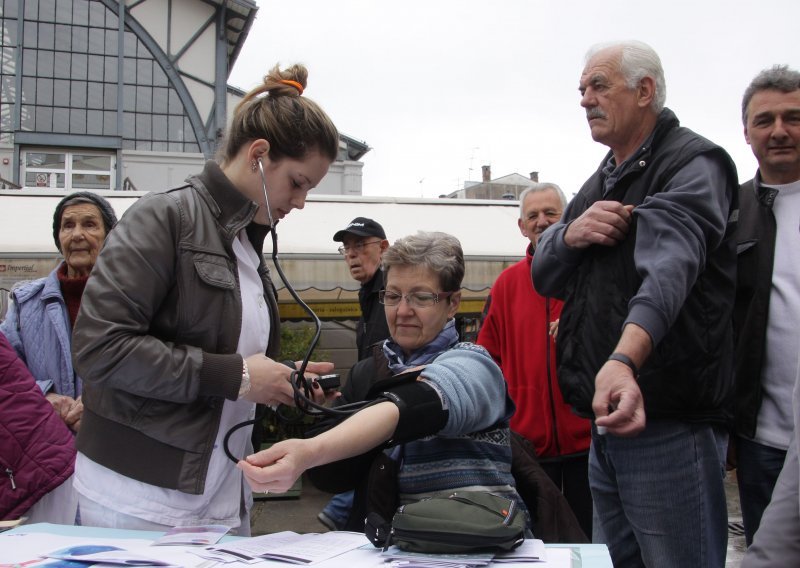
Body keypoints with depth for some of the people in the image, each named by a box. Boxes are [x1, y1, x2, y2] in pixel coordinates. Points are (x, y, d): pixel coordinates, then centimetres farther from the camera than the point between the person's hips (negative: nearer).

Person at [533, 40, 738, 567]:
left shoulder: (693, 163, -9)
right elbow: (543, 275, 15)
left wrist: (623, 358, -47)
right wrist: (571, 233, -8)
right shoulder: (600, 183, 19)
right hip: (605, 422, 8)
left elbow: (669, 263, -29)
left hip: (669, 426, -8)